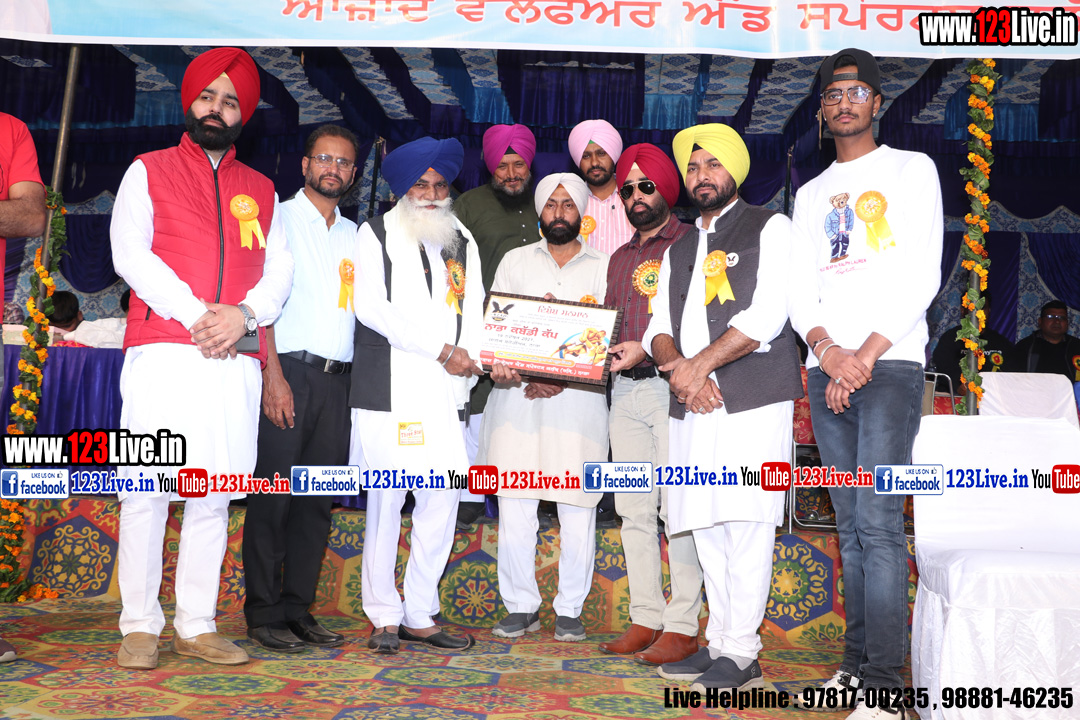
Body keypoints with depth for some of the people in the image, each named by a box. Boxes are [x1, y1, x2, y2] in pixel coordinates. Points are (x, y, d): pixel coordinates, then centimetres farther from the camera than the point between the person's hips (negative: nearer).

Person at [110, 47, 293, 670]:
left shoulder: (262, 190, 20)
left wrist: (244, 314, -9)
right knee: (148, 490, -4)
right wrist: (196, 314, -12)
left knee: (215, 495, 3)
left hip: (237, 358, 3)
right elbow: (129, 252, -1)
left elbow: (281, 268, 11)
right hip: (163, 352, -2)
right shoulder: (149, 171, 13)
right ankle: (140, 627, 6)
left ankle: (198, 626, 10)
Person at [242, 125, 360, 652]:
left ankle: (298, 610, 14)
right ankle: (264, 615, 5)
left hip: (338, 378, 5)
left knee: (318, 500, 6)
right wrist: (273, 374, -15)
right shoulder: (281, 218, 4)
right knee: (274, 495, -4)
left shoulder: (354, 235, 20)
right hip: (289, 371, -5)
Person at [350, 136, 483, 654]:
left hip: (446, 392, 4)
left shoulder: (462, 242, 18)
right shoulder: (375, 234, 8)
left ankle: (420, 615, 13)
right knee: (385, 499, -3)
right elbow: (371, 308, -5)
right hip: (389, 389, -3)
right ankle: (384, 616, 10)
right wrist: (442, 350, -8)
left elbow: (474, 312, 14)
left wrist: (470, 361, -7)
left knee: (443, 501, 2)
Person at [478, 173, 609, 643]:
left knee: (577, 509, 0)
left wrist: (563, 377, -12)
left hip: (578, 398, -1)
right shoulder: (515, 261, 17)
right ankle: (520, 607, 14)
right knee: (514, 507, 0)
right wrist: (497, 366, -11)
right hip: (516, 394, 1)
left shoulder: (604, 268, 12)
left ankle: (569, 610, 15)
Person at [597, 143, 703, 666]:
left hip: (673, 385, -6)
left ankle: (682, 626, 1)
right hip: (625, 390, 7)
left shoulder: (692, 244, 1)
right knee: (634, 510, 6)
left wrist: (648, 348, -19)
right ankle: (646, 619, 14)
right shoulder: (620, 259, 22)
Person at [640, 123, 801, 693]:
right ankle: (718, 643, 16)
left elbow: (767, 314, -9)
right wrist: (679, 369, -6)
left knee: (745, 526, -7)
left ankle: (740, 655, -1)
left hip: (754, 400, -6)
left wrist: (700, 363, -11)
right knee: (707, 529, 7)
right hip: (692, 408, 6)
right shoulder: (679, 251, 23)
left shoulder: (769, 228, 5)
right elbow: (659, 329, 15)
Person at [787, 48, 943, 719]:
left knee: (879, 522, -12)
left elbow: (922, 276, -3)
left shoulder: (912, 168, 8)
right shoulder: (812, 193, 20)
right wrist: (827, 351, -8)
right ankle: (856, 664, 15)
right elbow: (800, 291, 11)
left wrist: (867, 355, -12)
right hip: (826, 371, 5)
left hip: (889, 364, -5)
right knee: (851, 526, 7)